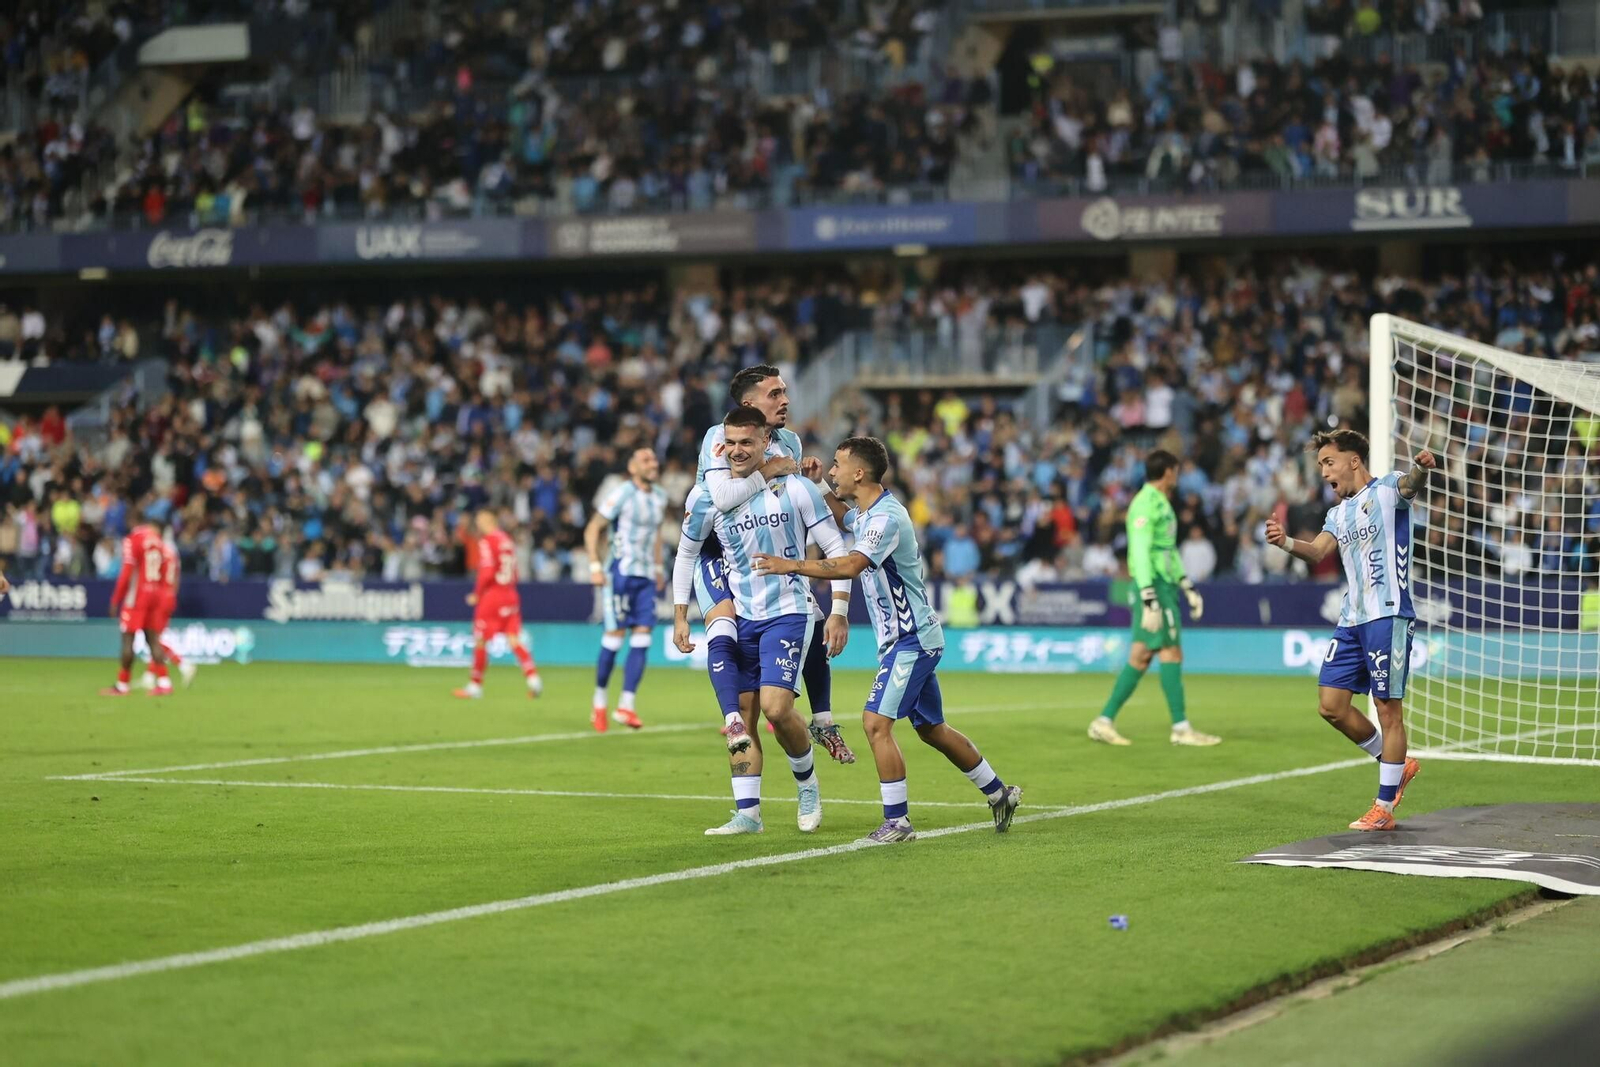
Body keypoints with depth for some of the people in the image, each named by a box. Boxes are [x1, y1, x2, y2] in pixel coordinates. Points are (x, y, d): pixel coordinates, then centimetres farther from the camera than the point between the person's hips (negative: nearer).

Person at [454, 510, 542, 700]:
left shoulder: (486, 541, -10)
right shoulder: (507, 540, 12)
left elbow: (487, 572, -18)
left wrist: (477, 594, -8)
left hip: (491, 596, -7)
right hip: (511, 596, 7)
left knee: (480, 641, 4)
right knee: (514, 639, 3)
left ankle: (475, 686, 12)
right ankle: (533, 678, -13)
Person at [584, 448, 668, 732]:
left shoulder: (659, 497, 12)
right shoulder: (622, 494, -9)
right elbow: (592, 530, -7)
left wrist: (658, 566, 23)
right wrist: (595, 566, -14)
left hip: (646, 576, 6)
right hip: (621, 572, -6)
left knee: (642, 637, -3)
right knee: (616, 634, -6)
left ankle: (626, 705, -3)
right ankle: (599, 702, 8)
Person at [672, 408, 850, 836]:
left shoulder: (795, 490, -9)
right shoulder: (707, 496, -1)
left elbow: (836, 547, -3)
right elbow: (687, 553, 13)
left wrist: (839, 611, -8)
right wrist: (680, 616, 10)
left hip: (787, 613, -4)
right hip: (739, 619, 4)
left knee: (776, 707, -17)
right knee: (741, 718, 1)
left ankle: (807, 784, 8)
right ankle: (747, 813, 6)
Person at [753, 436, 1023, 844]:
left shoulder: (886, 517, -21)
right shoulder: (863, 514, 9)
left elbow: (850, 566, -36)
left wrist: (791, 565, -33)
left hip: (911, 640, -10)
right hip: (912, 639, 10)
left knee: (876, 722, -15)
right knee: (932, 729, 16)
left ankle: (897, 821, -10)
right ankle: (999, 794, 28)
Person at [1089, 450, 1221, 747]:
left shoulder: (1161, 504, 19)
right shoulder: (1146, 504, -12)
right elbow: (1140, 553, -19)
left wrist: (1188, 588, 26)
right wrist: (1150, 601, -23)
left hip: (1164, 585, 10)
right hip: (1154, 586, -10)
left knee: (1140, 657, 7)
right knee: (1171, 653, -8)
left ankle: (1104, 722, 7)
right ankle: (1181, 728, -5)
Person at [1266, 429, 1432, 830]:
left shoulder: (1386, 490, -2)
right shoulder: (1338, 513, 20)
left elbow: (1409, 484, -25)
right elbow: (1319, 551, 4)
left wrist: (1422, 468, -49)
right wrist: (1286, 542, -17)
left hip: (1388, 616, -8)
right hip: (1351, 619, 8)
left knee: (1388, 709, -5)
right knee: (1332, 705, 5)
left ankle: (1384, 809, 0)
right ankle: (1398, 766, 24)